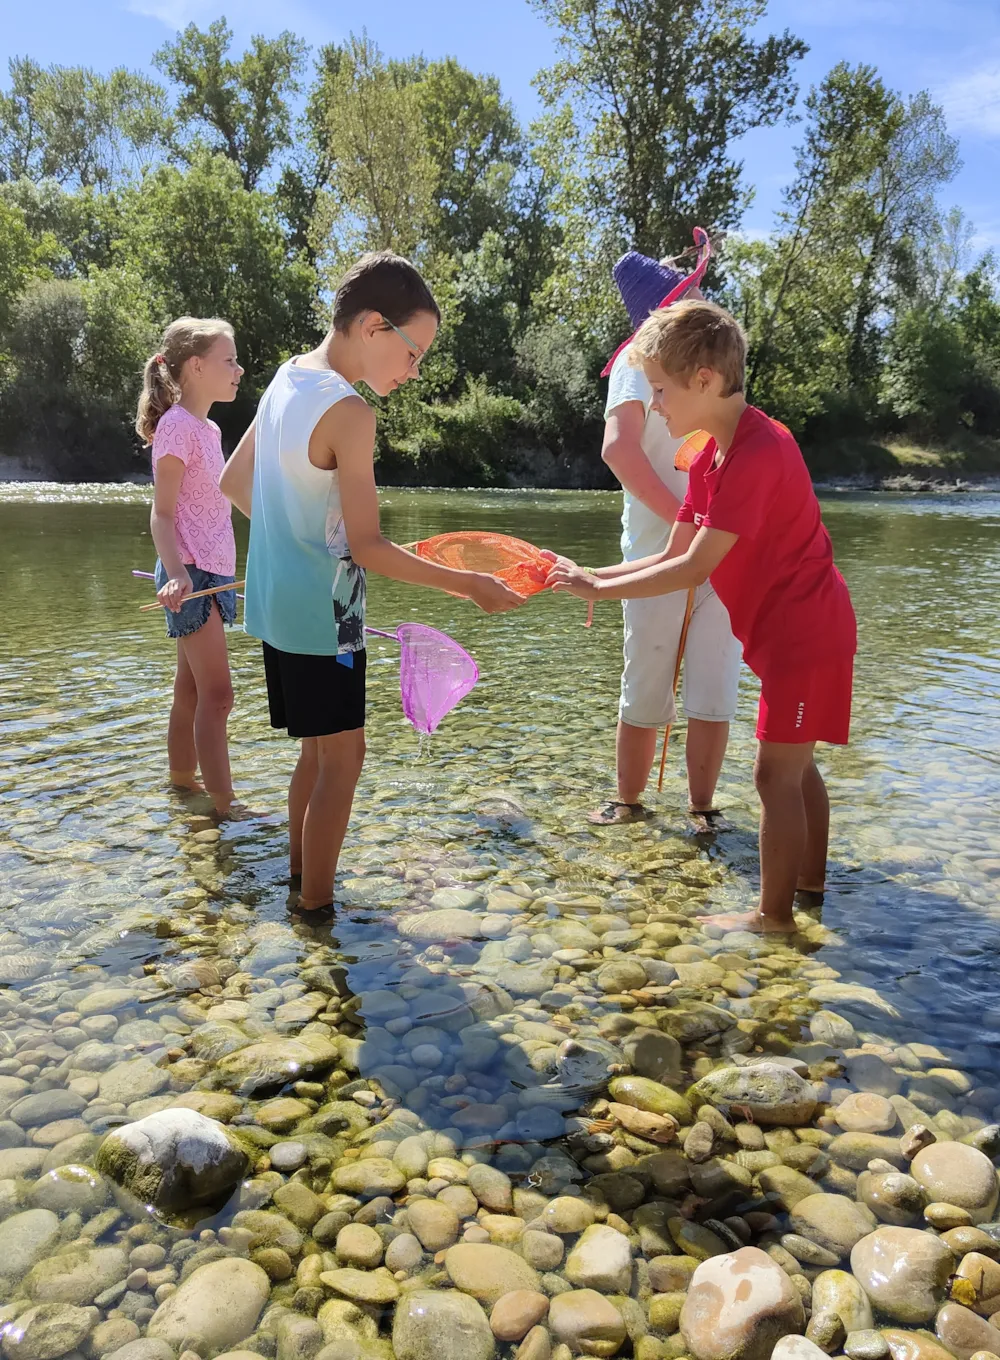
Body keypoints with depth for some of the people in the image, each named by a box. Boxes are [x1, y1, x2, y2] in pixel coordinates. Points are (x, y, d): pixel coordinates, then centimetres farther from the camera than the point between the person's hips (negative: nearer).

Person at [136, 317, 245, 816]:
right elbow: (162, 514, -16)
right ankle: (225, 804, -5)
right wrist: (177, 574, -30)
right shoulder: (177, 425, -12)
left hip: (212, 570, 9)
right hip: (191, 573, -9)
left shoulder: (208, 427, 14)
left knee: (192, 686, 16)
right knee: (216, 694, -9)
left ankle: (183, 776, 28)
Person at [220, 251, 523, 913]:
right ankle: (317, 905, 11)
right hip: (322, 614, -9)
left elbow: (233, 480, 16)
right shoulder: (349, 412, -20)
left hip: (277, 602, 9)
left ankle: (299, 876, 31)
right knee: (343, 757, 2)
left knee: (320, 749, 19)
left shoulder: (287, 378, 7)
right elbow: (367, 547, -21)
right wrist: (467, 584, -17)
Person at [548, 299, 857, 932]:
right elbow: (673, 555, 5)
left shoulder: (758, 453, -24)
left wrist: (597, 588, -20)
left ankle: (776, 913, 9)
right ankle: (811, 878, 35)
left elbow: (693, 569, -26)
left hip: (806, 633, -10)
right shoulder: (710, 458, 7)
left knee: (775, 771, -3)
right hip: (790, 631, 10)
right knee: (795, 764, 20)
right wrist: (592, 575, -7)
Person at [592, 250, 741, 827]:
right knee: (646, 693, 4)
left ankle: (703, 806, 16)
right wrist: (683, 518, -19)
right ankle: (630, 801, 20)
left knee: (715, 692, 4)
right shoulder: (641, 359, -1)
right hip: (658, 552, -5)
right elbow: (619, 447, -19)